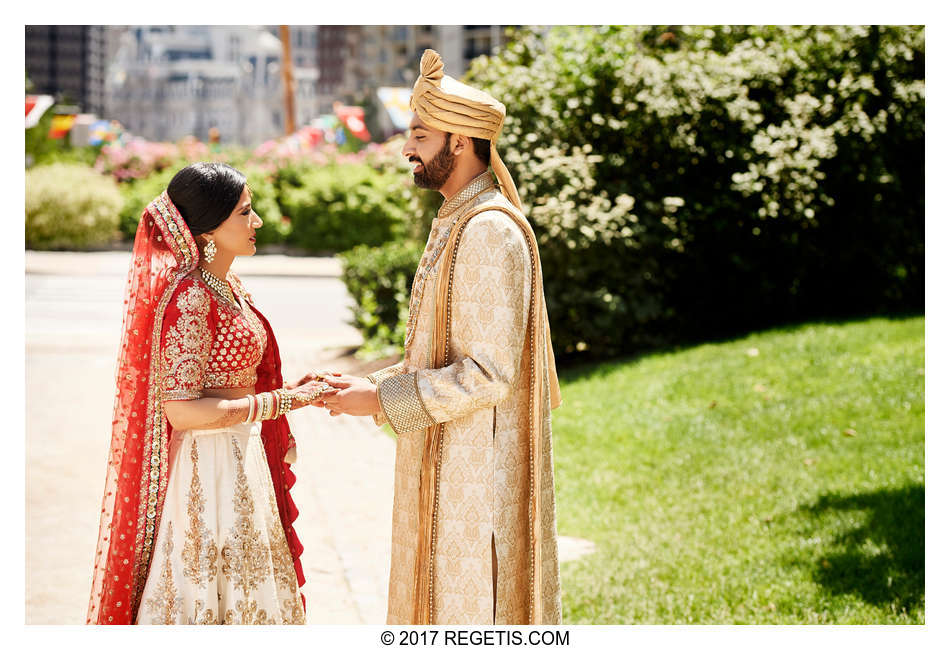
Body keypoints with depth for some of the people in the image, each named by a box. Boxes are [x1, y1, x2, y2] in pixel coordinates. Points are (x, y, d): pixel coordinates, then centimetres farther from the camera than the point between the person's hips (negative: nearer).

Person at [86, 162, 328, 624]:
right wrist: (281, 402, -22)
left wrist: (293, 390, 8)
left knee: (244, 589, 16)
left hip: (241, 459, 10)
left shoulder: (227, 288, 10)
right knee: (208, 591, 0)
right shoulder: (188, 297, -20)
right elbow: (182, 410, -25)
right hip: (209, 467, -10)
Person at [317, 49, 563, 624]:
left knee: (472, 611, -2)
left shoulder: (491, 232, -19)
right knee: (441, 599, 16)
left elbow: (489, 374, -23)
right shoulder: (455, 226, 14)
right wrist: (368, 386, 8)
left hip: (477, 473, -10)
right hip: (447, 463, 10)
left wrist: (381, 399, -18)